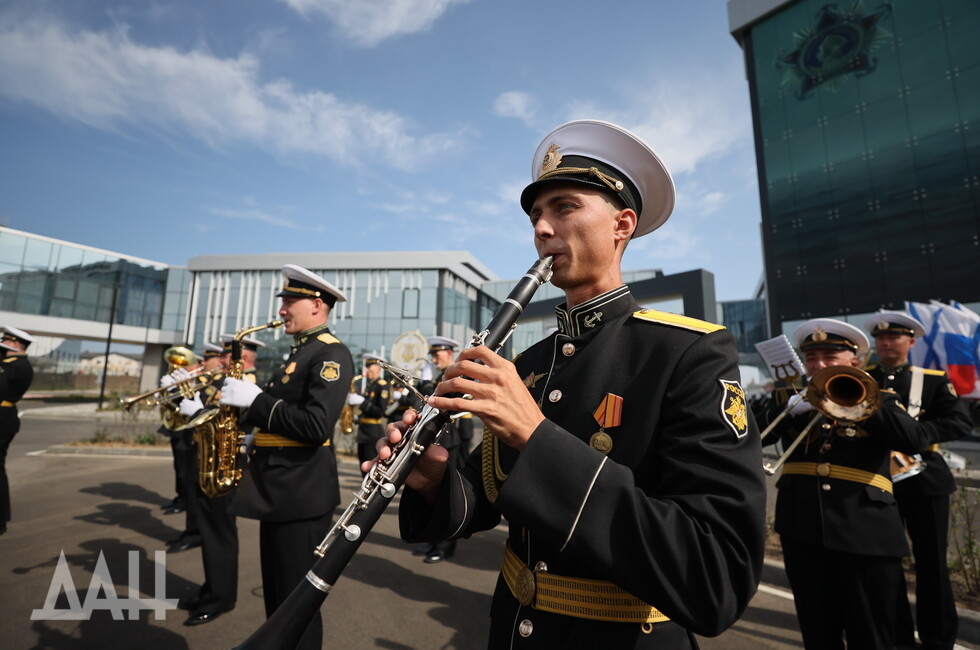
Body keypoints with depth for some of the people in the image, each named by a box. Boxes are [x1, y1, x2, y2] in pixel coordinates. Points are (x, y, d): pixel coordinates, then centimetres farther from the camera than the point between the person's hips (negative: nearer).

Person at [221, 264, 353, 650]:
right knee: (276, 597, 23)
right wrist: (242, 407, 3)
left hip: (301, 495, -10)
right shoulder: (300, 351, 15)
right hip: (279, 490, 10)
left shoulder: (331, 353, -16)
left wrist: (254, 398, -20)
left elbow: (315, 426, -26)